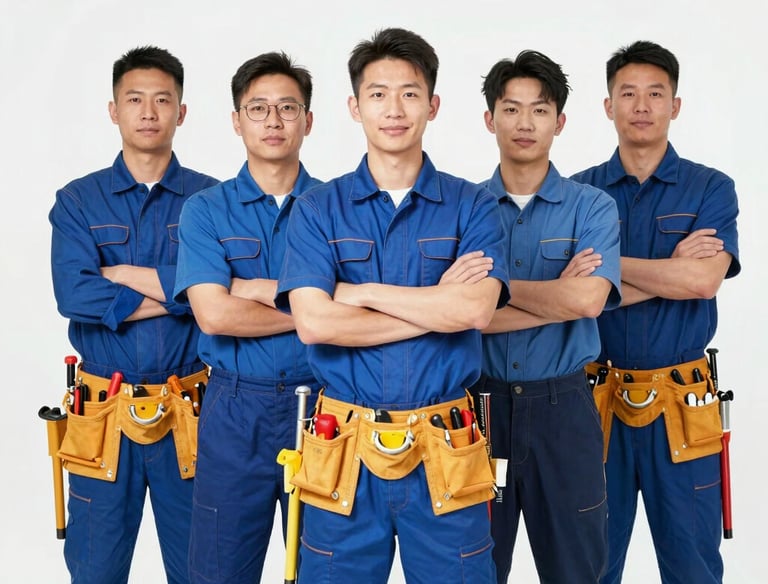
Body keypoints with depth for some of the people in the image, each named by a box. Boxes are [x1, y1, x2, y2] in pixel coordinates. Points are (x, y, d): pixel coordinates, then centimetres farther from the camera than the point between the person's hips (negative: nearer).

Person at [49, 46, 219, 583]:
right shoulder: (78, 201, 3)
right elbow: (73, 293, -13)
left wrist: (119, 273, -11)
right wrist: (173, 295, -13)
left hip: (189, 415, 0)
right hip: (103, 417, 1)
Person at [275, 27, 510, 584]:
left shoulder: (473, 206, 2)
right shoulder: (318, 208, 2)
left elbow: (475, 309, -15)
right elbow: (314, 323, -13)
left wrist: (360, 292, -11)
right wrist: (437, 306, -11)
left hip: (445, 452, 0)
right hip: (347, 450, 0)